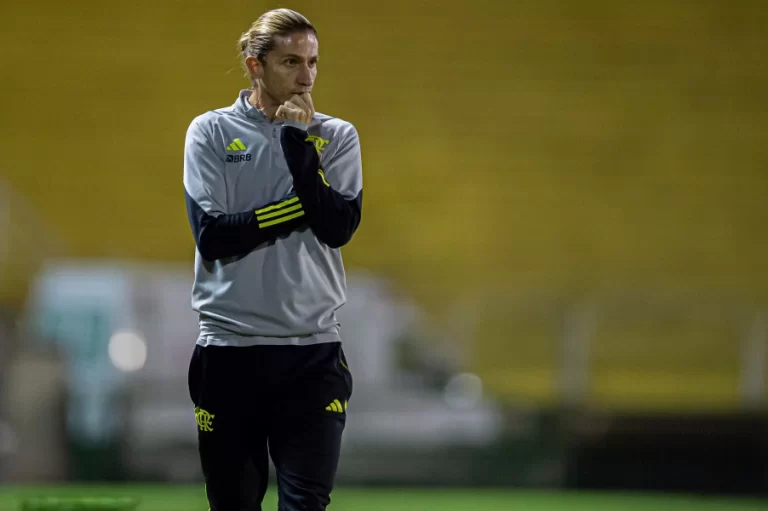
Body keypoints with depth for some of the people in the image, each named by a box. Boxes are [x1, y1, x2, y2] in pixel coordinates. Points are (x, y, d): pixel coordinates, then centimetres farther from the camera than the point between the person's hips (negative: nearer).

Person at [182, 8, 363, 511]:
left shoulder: (337, 136, 6)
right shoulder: (212, 131, 2)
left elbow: (338, 228, -9)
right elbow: (212, 236, -10)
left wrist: (299, 142, -12)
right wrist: (305, 206, -11)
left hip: (313, 350, 0)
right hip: (229, 349, 0)